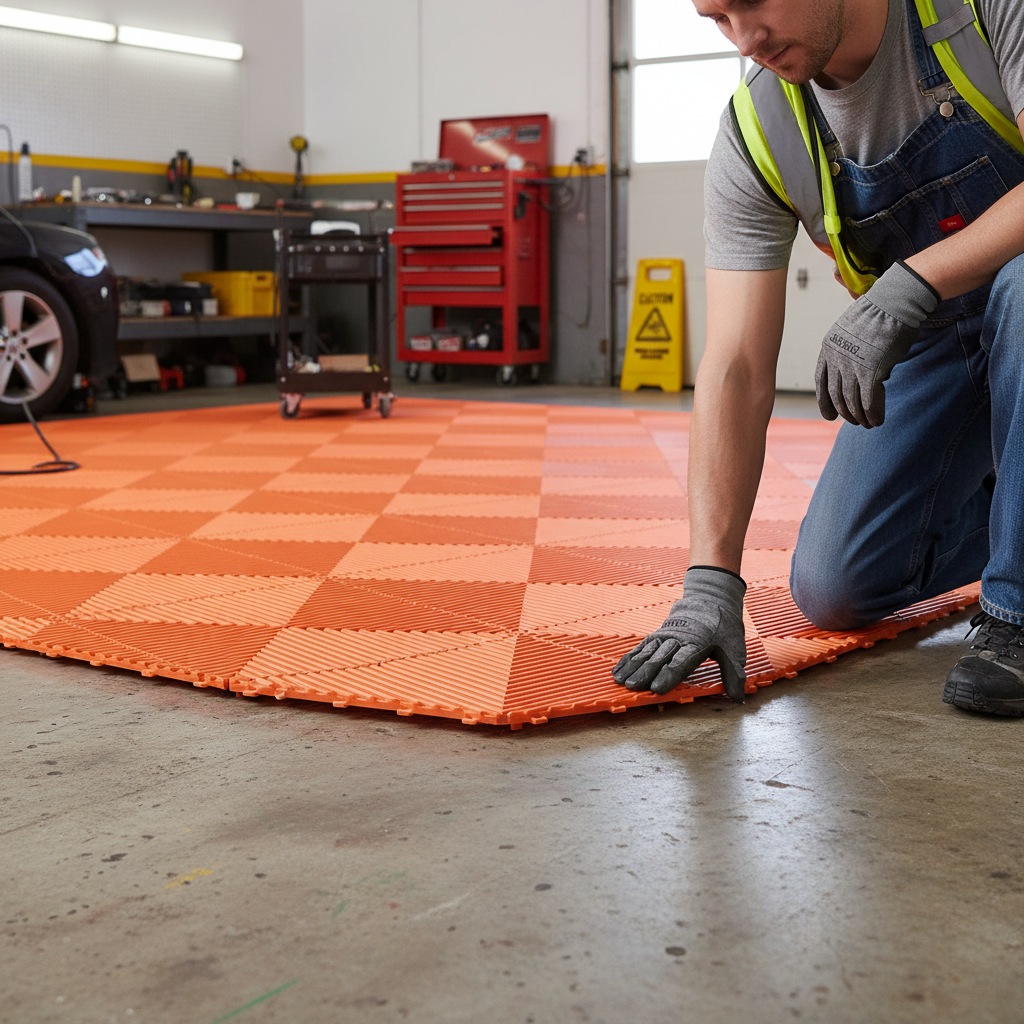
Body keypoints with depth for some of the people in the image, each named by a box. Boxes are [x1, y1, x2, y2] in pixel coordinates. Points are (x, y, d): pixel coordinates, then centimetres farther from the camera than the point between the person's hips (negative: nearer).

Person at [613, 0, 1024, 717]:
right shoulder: (753, 141, -16)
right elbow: (737, 371, -20)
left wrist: (906, 287, -42)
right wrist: (710, 577, -28)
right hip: (928, 345, 3)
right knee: (831, 594, -5)